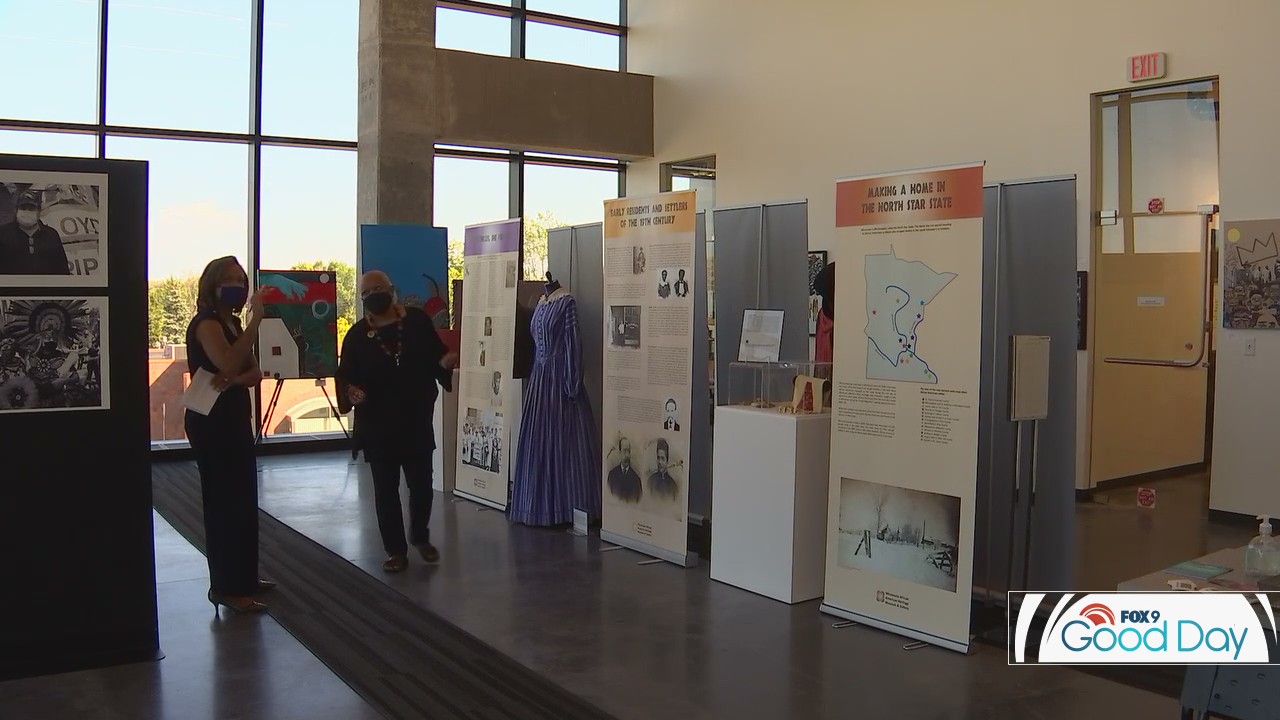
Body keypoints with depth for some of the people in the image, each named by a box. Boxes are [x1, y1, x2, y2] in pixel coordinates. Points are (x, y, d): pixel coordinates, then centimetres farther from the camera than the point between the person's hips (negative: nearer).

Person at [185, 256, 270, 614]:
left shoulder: (233, 323, 14)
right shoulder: (206, 323, -13)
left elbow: (255, 372, 5)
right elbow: (229, 363, -30)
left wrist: (234, 380, -17)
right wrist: (256, 319, -28)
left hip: (235, 419, 9)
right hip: (211, 423, -9)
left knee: (243, 500, 14)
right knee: (225, 501, -8)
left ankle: (244, 577, 24)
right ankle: (226, 588, -3)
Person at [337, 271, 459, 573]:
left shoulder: (418, 321, -1)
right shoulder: (357, 335, -1)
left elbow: (437, 355, 5)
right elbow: (345, 377, -1)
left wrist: (445, 362, -17)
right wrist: (351, 393, -22)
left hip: (417, 421, 0)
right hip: (377, 425, 0)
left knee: (421, 484, 9)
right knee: (386, 489, 6)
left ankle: (420, 537, 34)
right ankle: (396, 550, 19)